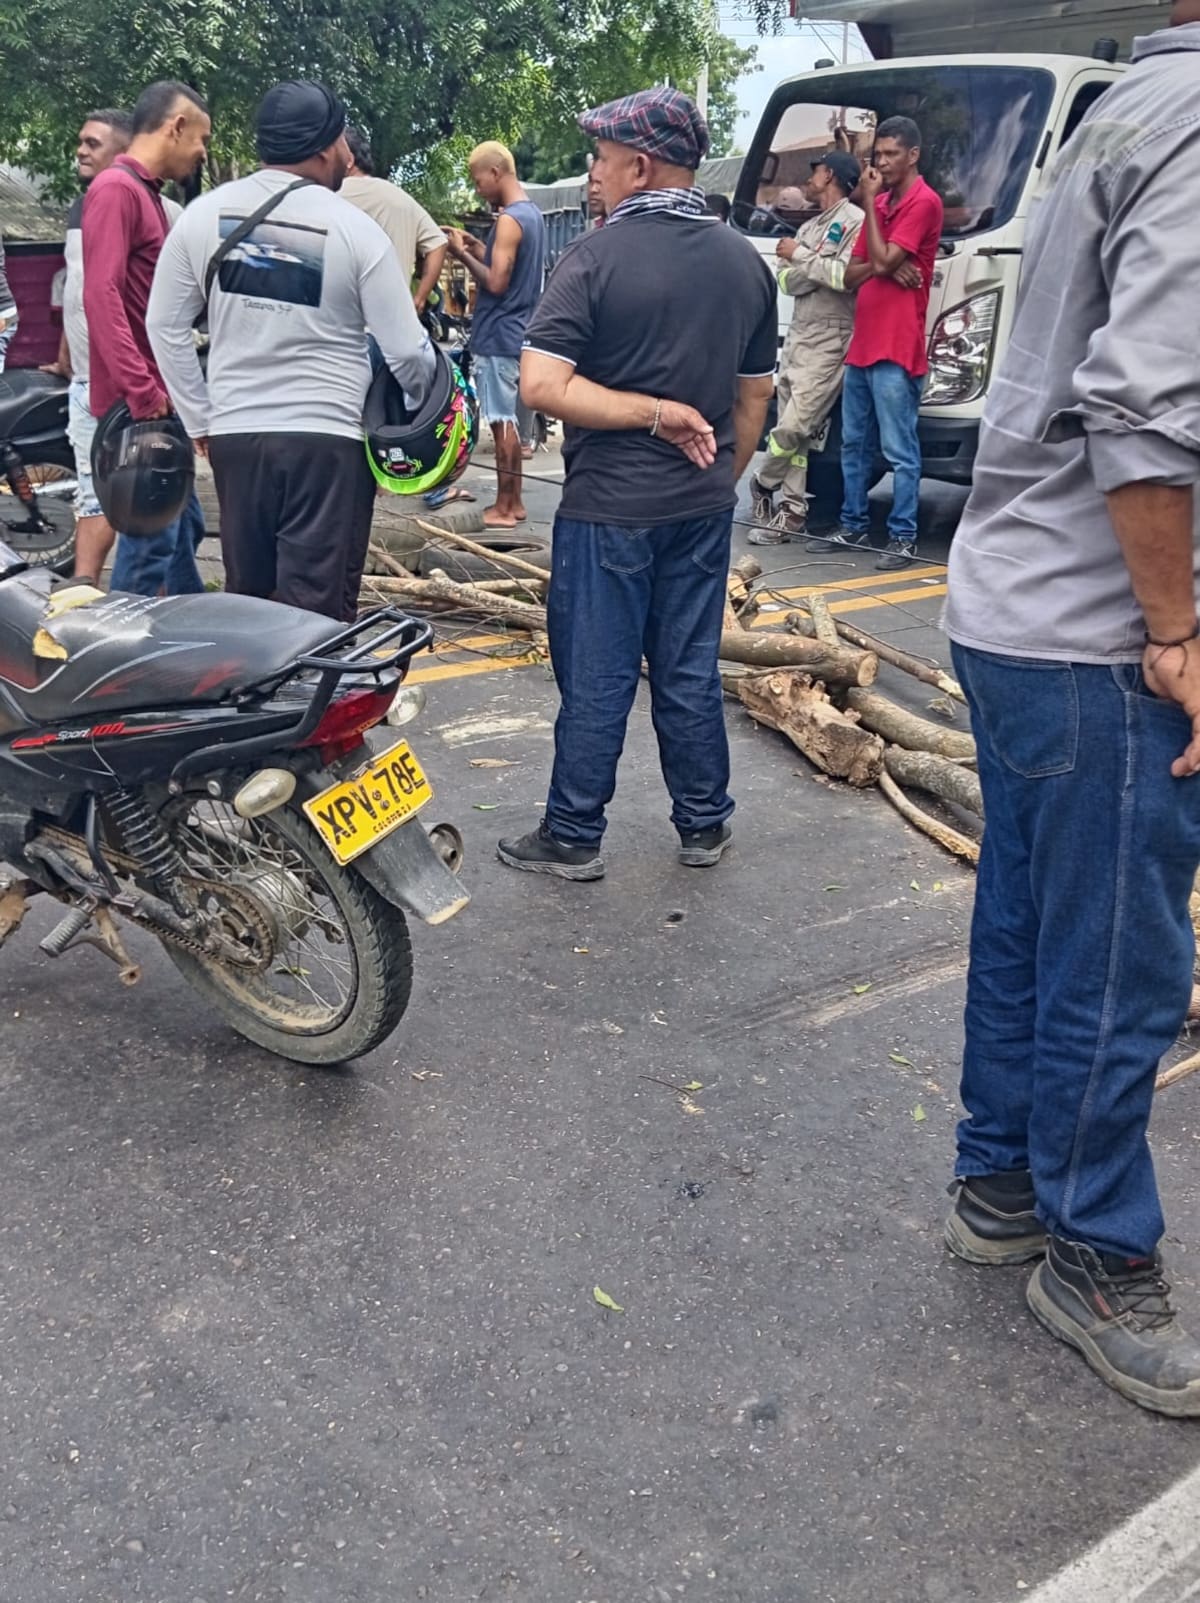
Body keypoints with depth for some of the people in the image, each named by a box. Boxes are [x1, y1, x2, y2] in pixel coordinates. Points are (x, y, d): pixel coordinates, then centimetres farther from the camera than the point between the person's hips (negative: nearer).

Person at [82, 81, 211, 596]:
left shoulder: (147, 192, 18)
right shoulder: (116, 189, -12)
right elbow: (101, 295, -21)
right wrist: (142, 391, -24)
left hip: (158, 398, 10)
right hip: (138, 404, -10)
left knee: (184, 525, 16)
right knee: (153, 539, -9)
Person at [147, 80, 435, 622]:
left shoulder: (203, 214, 4)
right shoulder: (354, 228, -7)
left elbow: (165, 326, 8)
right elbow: (406, 352, -6)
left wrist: (199, 419, 16)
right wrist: (431, 407, 14)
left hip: (235, 435, 4)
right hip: (329, 439, -4)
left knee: (245, 602, 16)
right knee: (319, 615, -1)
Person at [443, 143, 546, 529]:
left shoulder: (509, 219, -16)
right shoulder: (532, 213, 14)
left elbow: (496, 282, -20)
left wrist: (461, 254, -9)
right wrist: (474, 247, 11)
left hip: (498, 335, -10)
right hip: (515, 332, 10)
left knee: (502, 423, -5)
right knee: (509, 421, 13)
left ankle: (502, 508, 0)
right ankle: (513, 502, 19)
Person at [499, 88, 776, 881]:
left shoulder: (598, 257, -11)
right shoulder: (746, 262, 6)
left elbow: (542, 384, -20)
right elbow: (753, 399, 12)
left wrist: (652, 412, -15)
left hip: (609, 507, -5)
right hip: (703, 507, 5)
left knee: (597, 680, 3)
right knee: (691, 673, 14)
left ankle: (574, 837, 14)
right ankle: (705, 826, 23)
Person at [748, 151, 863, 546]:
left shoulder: (855, 220, -5)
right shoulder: (809, 227, 20)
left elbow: (848, 276, -19)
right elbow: (786, 282, 8)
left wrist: (800, 256, -9)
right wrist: (822, 268, -11)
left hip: (830, 342, -8)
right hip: (797, 337, 8)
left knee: (794, 427, -12)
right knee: (793, 430, 4)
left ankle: (762, 484, 11)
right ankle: (793, 511, 7)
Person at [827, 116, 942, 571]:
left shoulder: (924, 202, -7)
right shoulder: (880, 203, 19)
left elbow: (883, 260, -15)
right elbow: (852, 275, 16)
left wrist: (869, 203, -6)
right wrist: (882, 265, -6)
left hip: (897, 349, -9)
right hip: (860, 343, 9)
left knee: (899, 451, -7)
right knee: (854, 443, 14)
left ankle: (903, 538, -3)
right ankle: (854, 525, 24)